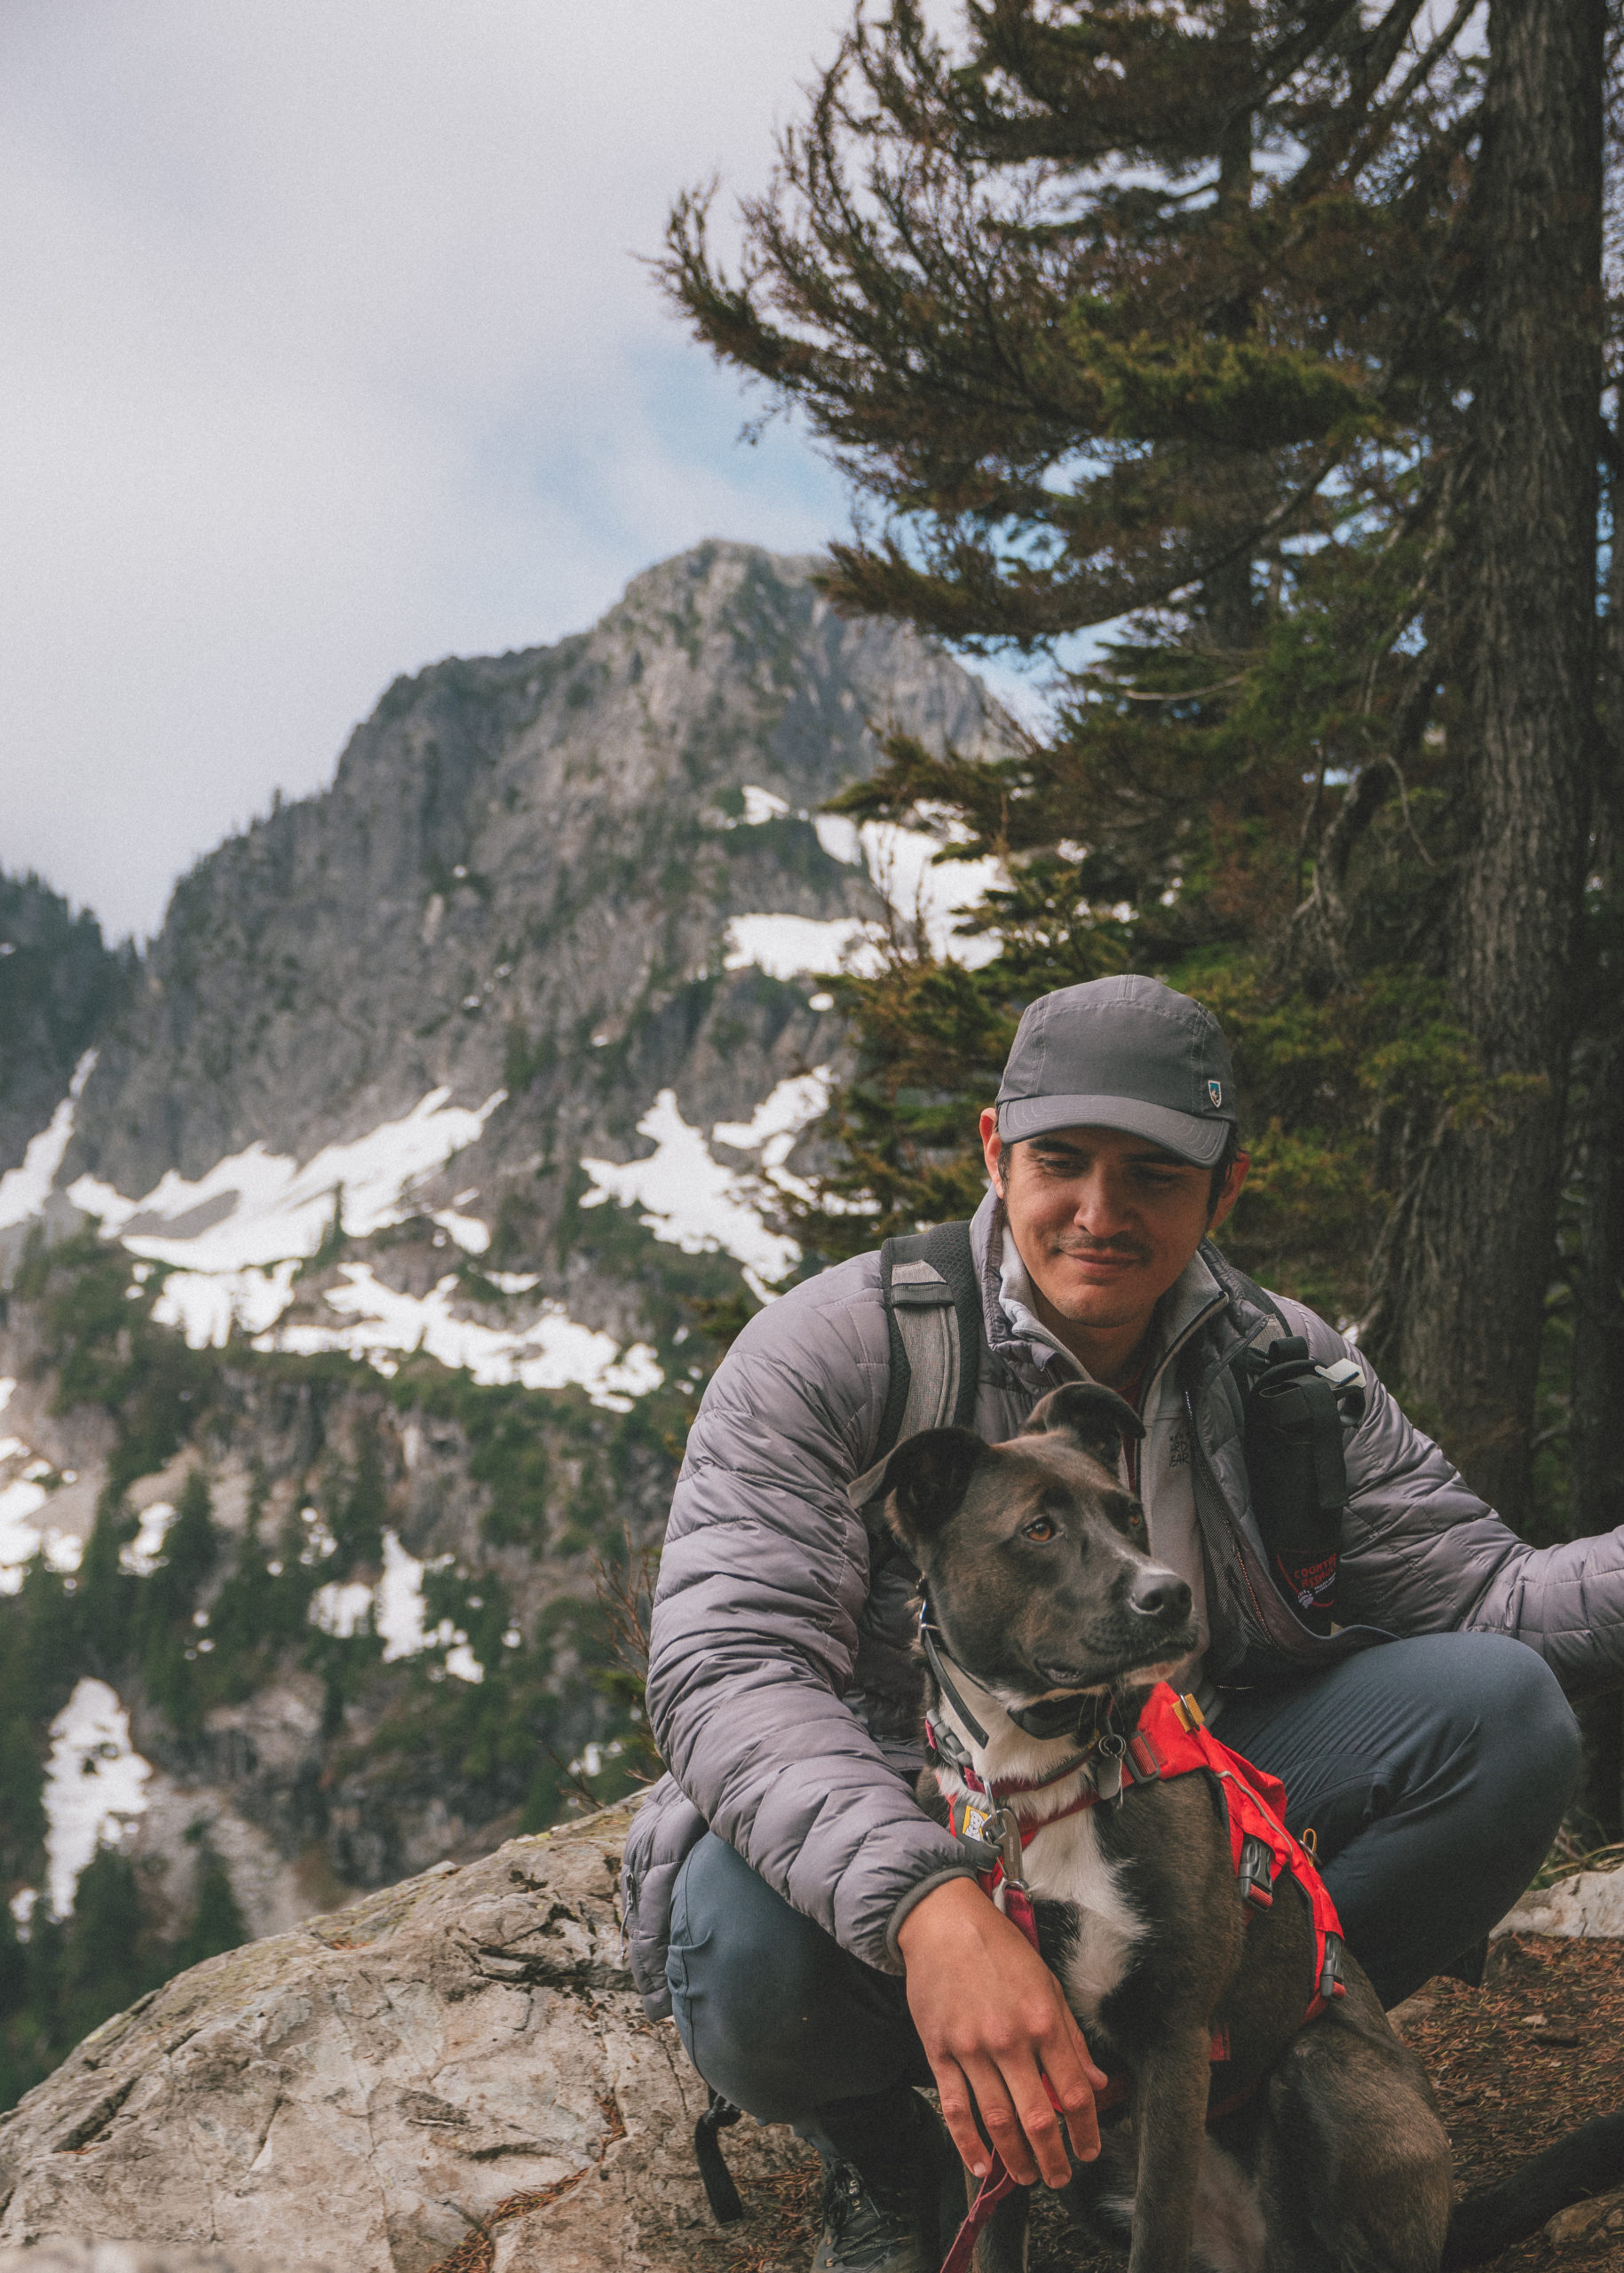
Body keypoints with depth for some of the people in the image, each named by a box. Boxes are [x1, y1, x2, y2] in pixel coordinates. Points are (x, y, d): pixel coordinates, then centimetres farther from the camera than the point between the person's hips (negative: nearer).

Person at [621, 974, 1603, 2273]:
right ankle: (880, 2147, 2)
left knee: (1498, 1708, -15)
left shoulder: (1287, 1371, -1)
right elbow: (728, 1665, -28)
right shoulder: (830, 1352, -16)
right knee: (751, 1947, -38)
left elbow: (1481, 1593, -6)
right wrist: (926, 1904, -45)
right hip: (883, 1847, -3)